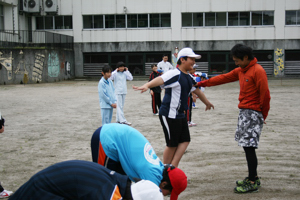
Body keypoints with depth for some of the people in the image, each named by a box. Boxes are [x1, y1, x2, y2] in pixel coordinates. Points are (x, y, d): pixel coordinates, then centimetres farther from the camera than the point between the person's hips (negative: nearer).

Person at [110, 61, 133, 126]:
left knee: (121, 106, 10)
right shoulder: (115, 73, -5)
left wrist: (127, 71, -1)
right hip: (117, 92, -5)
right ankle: (123, 120, -13)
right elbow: (111, 77, -21)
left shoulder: (125, 73, 7)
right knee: (119, 106, -8)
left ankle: (118, 120, 17)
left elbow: (131, 78, 0)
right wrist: (115, 71, -18)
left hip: (124, 91, 5)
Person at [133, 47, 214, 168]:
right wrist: (146, 86, -54)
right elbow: (160, 80, -35)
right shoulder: (174, 74, -16)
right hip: (169, 115, -9)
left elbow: (197, 91, 30)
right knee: (172, 144, 0)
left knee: (185, 141, 8)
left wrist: (208, 103, 45)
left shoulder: (188, 78, 13)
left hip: (180, 115, 9)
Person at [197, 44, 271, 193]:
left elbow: (265, 94, -14)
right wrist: (203, 83, 21)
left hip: (253, 113, -9)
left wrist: (263, 114, -7)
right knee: (246, 145, 11)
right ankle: (253, 177, 21)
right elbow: (223, 78, 21)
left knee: (249, 146, -8)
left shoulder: (257, 71, -13)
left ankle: (252, 183, -2)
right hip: (244, 111, 9)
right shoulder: (240, 71, 14)